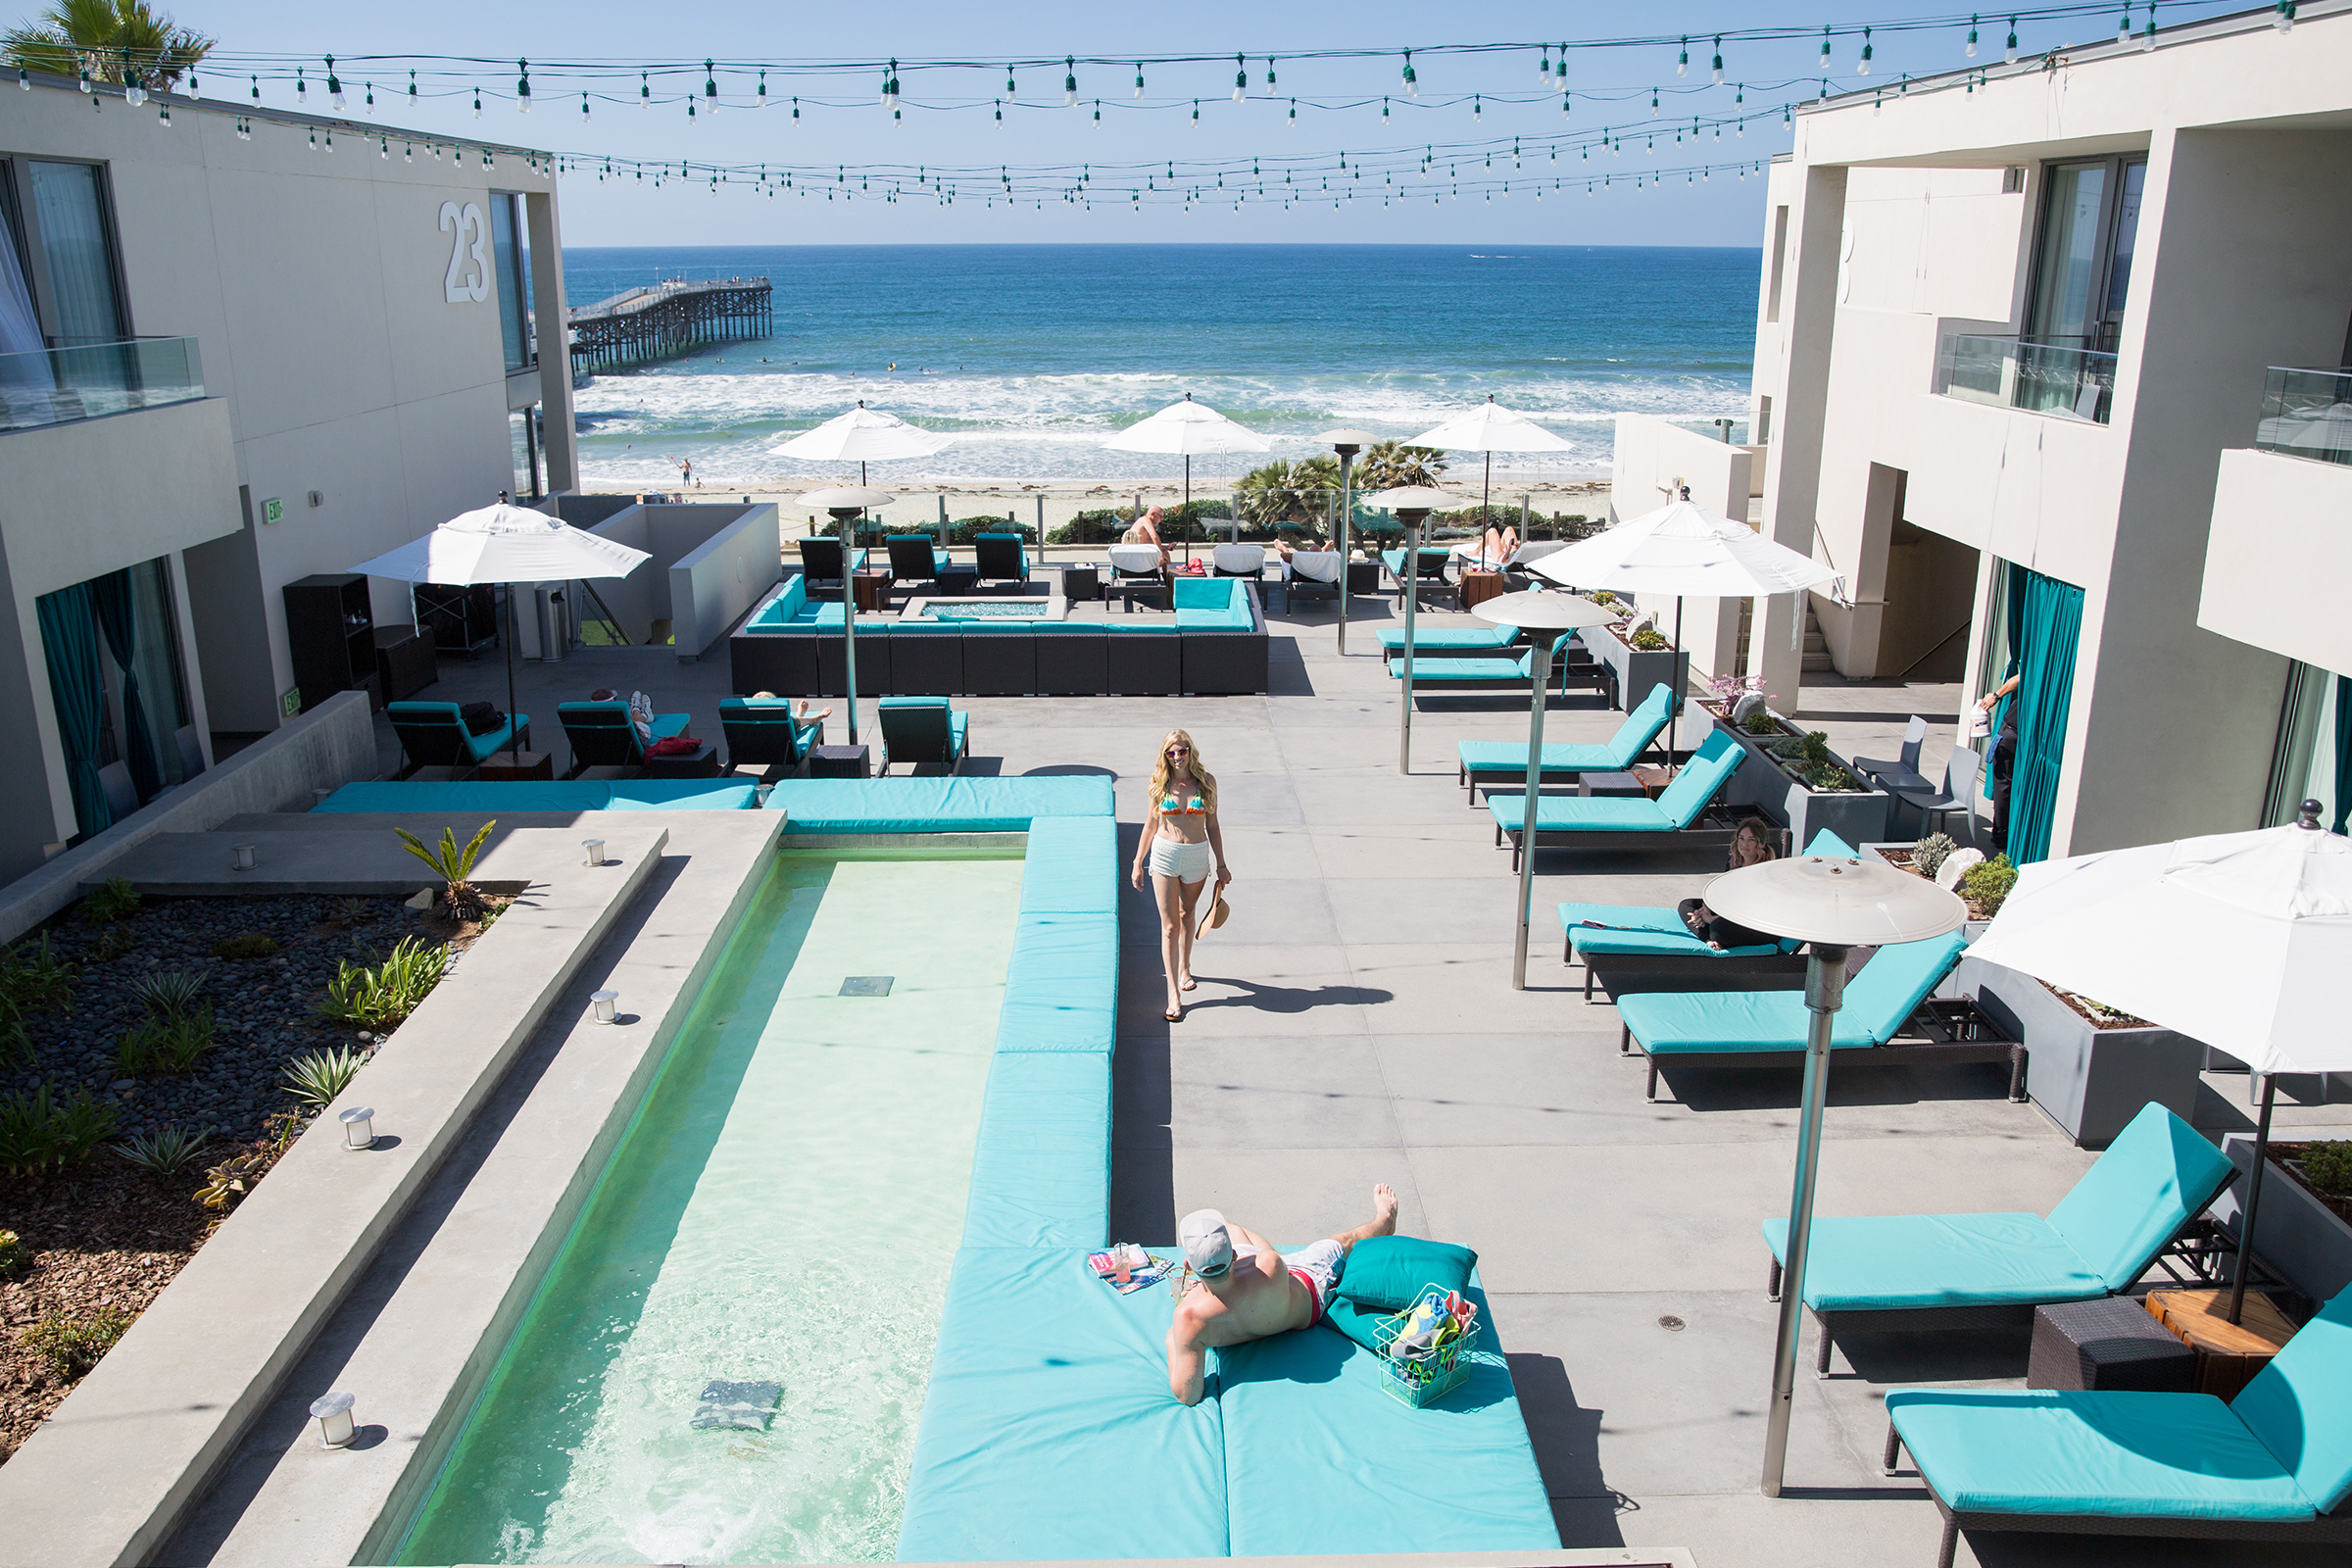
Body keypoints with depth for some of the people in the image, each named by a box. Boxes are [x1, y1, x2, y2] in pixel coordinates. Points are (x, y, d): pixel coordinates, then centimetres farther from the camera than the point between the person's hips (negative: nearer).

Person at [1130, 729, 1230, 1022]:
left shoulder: (1206, 782, -3)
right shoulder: (1160, 783, -4)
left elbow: (1212, 826, 3)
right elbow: (1150, 825, 4)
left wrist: (1221, 865, 4)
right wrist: (1138, 863, 5)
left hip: (1197, 855, 1)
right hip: (1164, 854, -1)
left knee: (1186, 914, 20)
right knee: (1169, 925, -2)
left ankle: (1184, 967, 44)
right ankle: (1174, 993, -1)